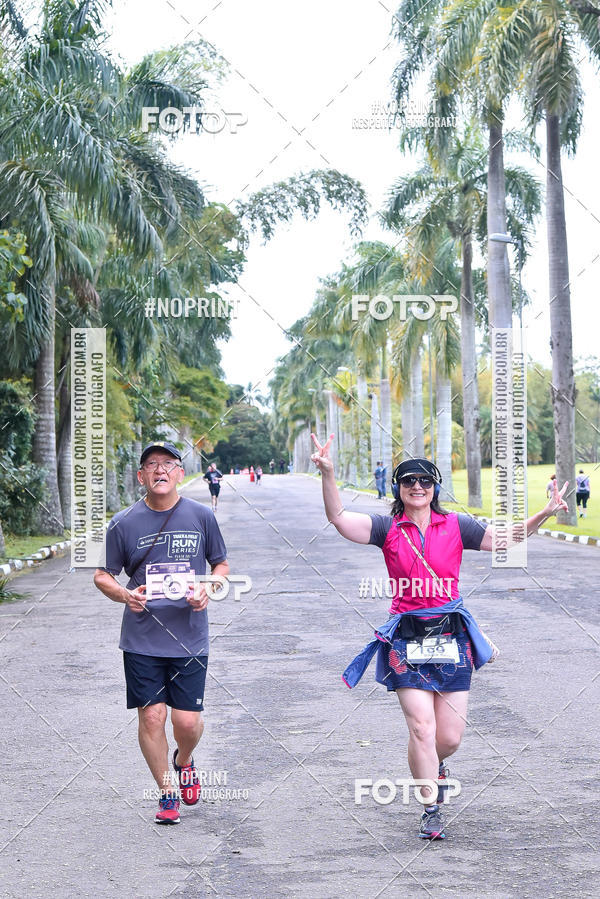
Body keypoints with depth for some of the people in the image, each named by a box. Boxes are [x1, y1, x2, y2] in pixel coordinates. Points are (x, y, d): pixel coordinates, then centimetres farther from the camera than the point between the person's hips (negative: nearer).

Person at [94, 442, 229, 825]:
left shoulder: (201, 516, 1)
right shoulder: (124, 523, -1)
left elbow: (222, 564, 12)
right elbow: (102, 575, 7)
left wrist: (207, 589, -8)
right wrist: (124, 594, -14)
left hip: (190, 638, 0)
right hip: (142, 639, 0)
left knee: (188, 721, -2)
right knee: (151, 717, -1)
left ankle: (184, 761, 33)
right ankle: (167, 791, 20)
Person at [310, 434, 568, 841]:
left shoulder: (456, 526, 5)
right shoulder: (388, 529, 1)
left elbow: (507, 539, 7)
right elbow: (339, 517, -11)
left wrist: (545, 513, -7)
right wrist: (328, 474, -26)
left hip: (452, 636, 2)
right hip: (407, 637, -1)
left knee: (450, 737, 3)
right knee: (421, 727, -11)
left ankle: (434, 765, 40)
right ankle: (432, 811, 6)